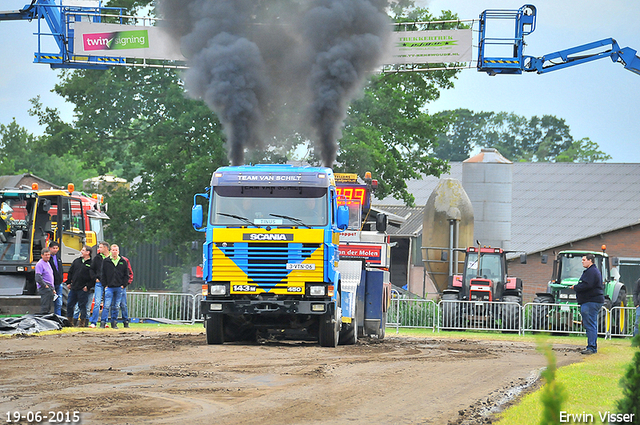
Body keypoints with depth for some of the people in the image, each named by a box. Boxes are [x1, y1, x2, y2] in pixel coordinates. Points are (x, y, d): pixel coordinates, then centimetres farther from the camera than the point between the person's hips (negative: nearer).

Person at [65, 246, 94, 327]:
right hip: (73, 288, 6)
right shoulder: (77, 261, 13)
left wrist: (88, 286, -10)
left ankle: (82, 321, 8)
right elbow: (70, 272, 19)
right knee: (69, 305, 6)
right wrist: (68, 283, 12)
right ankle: (69, 320, 16)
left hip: (83, 290, -6)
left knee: (82, 305, -1)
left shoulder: (91, 264, -4)